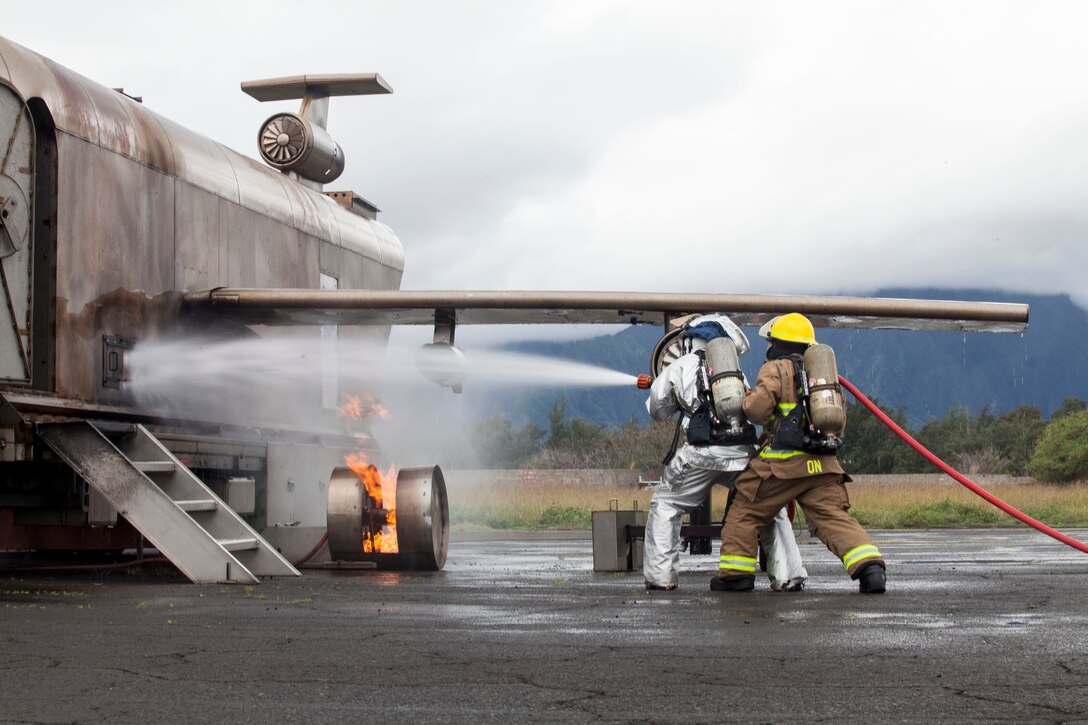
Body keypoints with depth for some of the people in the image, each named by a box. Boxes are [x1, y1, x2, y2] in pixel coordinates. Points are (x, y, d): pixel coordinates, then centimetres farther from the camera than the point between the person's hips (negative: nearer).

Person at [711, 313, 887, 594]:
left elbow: (758, 409, -11)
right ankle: (870, 566, -19)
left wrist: (747, 399, 9)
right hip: (823, 464, 5)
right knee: (834, 519, -1)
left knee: (744, 512, 10)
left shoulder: (776, 370, -1)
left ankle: (735, 573, 13)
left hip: (782, 464, -5)